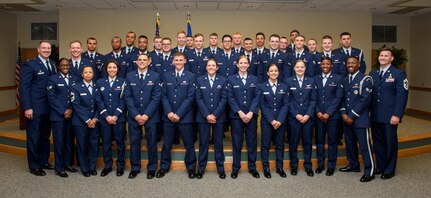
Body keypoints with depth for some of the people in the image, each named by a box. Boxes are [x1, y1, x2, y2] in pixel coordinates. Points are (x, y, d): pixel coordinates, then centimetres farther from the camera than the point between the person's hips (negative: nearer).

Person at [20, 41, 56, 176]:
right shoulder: (30, 65, -7)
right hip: (35, 108, -6)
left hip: (49, 108, 6)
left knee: (45, 136, 15)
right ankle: (34, 166, 16)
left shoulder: (52, 65, 11)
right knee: (34, 137, 5)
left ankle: (44, 161, 29)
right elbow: (24, 87, -11)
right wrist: (27, 107, -17)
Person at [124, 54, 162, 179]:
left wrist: (147, 114, -13)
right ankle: (135, 168, 22)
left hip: (150, 116, -1)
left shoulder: (155, 76, 0)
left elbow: (156, 97, -6)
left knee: (151, 143, 6)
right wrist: (135, 114, -10)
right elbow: (127, 97, 1)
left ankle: (152, 168, 20)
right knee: (134, 142, 8)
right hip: (134, 116, 2)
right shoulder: (129, 77, 5)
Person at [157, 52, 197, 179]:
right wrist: (168, 112, -9)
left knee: (189, 144, 6)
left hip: (185, 116, -2)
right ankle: (164, 167, 25)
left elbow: (190, 97, -7)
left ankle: (191, 168, 20)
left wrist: (178, 114, -13)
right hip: (168, 116, 3)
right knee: (167, 143, 11)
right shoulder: (167, 76, 10)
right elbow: (164, 95, 5)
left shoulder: (190, 76, 0)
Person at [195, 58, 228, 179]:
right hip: (203, 117, 0)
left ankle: (221, 168, 16)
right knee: (203, 142, 4)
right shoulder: (199, 80, 5)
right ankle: (201, 168, 16)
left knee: (218, 142, 6)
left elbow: (224, 99, -2)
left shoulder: (222, 80, 5)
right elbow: (198, 99, -1)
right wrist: (207, 115, -11)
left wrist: (215, 115, -11)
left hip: (218, 116, 0)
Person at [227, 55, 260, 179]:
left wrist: (251, 113, -11)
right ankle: (236, 167, 15)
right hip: (236, 115, -1)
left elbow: (257, 97, 2)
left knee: (252, 142, 6)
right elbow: (230, 98, -3)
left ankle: (252, 167, 17)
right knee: (237, 142, 4)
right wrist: (240, 112, -13)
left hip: (251, 115, 2)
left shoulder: (254, 79, 10)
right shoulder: (231, 79, 5)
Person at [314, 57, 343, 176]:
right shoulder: (316, 79, 9)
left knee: (332, 141, 4)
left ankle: (331, 166, 16)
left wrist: (328, 113, -12)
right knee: (319, 140, 8)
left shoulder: (337, 79, 1)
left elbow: (338, 97, -5)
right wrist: (318, 112, -7)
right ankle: (320, 164, 20)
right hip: (319, 115, 2)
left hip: (332, 115, -2)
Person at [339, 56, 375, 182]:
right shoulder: (344, 80, 14)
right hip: (346, 118, 6)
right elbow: (342, 98, 12)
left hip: (360, 119, -6)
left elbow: (365, 100, -13)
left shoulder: (365, 80, -6)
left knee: (364, 145, -3)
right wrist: (344, 113, -3)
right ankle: (353, 165, 30)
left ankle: (369, 172, 6)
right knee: (349, 143, 14)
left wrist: (352, 115, -14)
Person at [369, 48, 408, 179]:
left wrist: (397, 115, -16)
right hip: (375, 116, 5)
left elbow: (402, 95, -10)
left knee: (390, 143, 6)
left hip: (390, 117, -4)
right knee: (377, 142, 11)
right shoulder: (373, 74, 11)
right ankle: (380, 166, 25)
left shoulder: (398, 74, -4)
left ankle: (389, 170, 19)